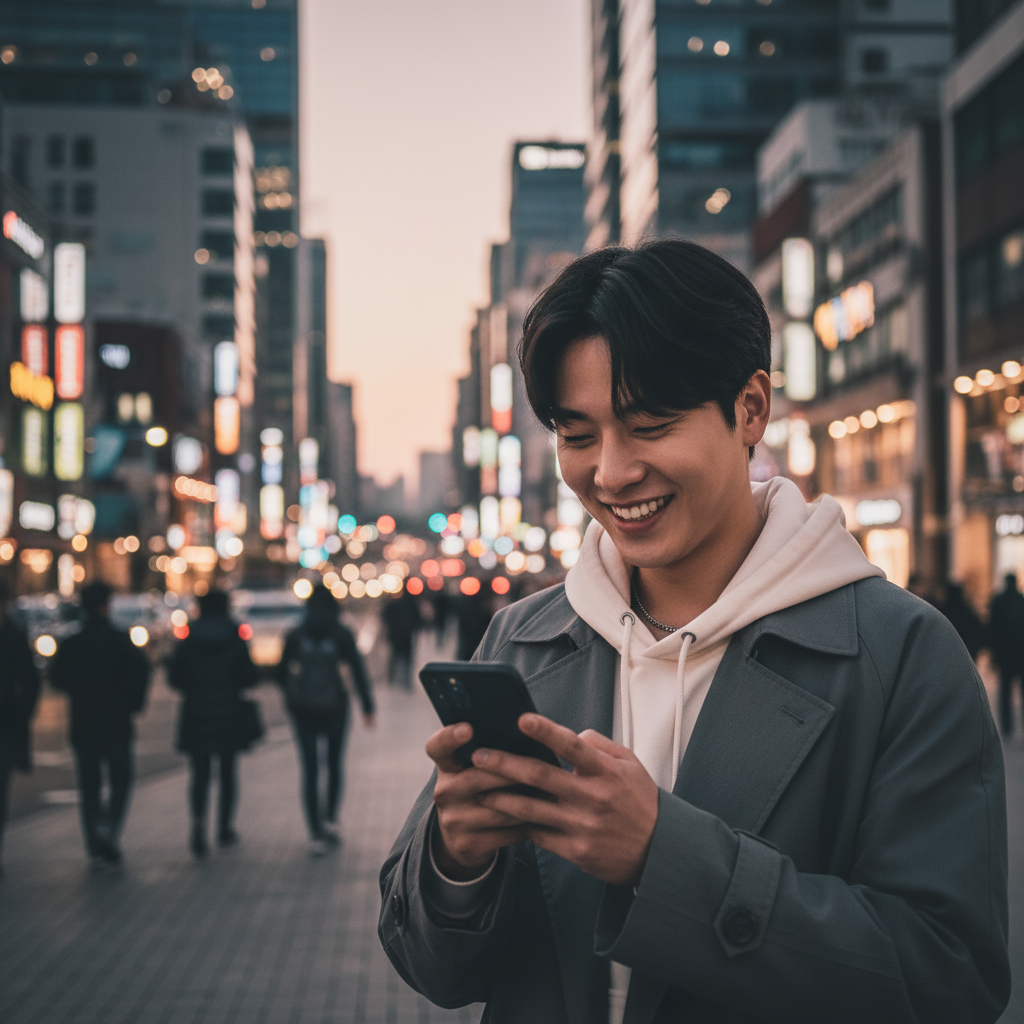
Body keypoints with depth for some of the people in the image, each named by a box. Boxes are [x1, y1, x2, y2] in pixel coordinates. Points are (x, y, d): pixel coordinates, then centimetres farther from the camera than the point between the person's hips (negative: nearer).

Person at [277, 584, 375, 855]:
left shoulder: (295, 636, 1)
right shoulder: (342, 635, -3)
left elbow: (282, 674, 7)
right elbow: (358, 672, -5)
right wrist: (367, 707, 1)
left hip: (303, 711, 1)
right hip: (334, 708, -1)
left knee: (310, 771, 4)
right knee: (335, 764, 19)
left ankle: (316, 834, -2)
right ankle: (330, 820, 8)